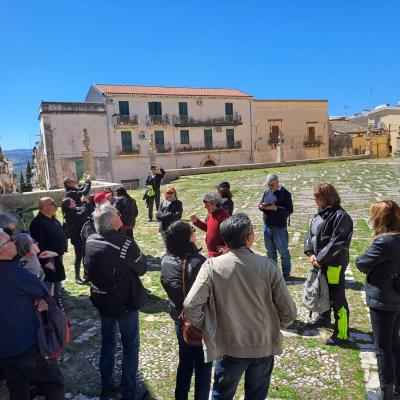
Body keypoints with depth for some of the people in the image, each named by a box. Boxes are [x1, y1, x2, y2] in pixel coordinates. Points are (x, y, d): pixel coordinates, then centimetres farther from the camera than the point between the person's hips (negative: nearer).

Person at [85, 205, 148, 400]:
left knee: (107, 343, 23)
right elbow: (142, 268, -13)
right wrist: (137, 254, 1)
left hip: (102, 302, 5)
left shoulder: (90, 241, -9)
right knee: (130, 347, 13)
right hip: (125, 303, -5)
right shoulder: (125, 243, -27)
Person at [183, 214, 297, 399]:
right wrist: (274, 327, 10)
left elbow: (190, 306, -20)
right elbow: (289, 311, -10)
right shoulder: (268, 266, -15)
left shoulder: (212, 266, -18)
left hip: (229, 347, -1)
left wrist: (206, 327, -1)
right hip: (264, 346, 2)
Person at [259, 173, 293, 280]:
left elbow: (289, 210, -16)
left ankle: (286, 274, 17)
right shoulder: (266, 192, 9)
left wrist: (275, 208, -25)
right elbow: (260, 205, 16)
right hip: (267, 226, 7)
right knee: (270, 251, 17)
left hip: (279, 227, -6)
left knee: (283, 251, 4)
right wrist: (262, 206, -8)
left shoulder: (285, 193, -11)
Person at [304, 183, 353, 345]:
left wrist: (320, 259, -20)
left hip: (334, 264, -9)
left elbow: (336, 243, -23)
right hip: (320, 262, 9)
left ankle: (341, 335, 15)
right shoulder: (320, 214, 7)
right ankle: (324, 319, 48)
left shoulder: (340, 216, -19)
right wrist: (311, 253, -6)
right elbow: (310, 235, 8)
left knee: (337, 298, 2)